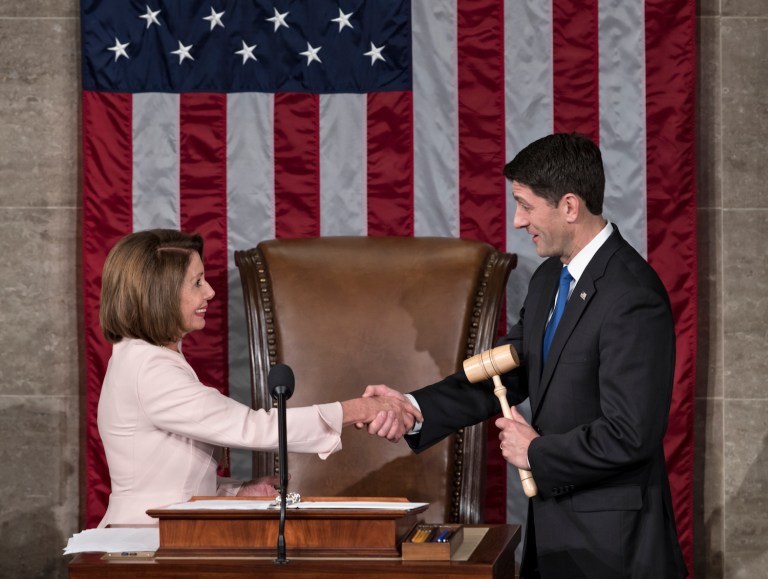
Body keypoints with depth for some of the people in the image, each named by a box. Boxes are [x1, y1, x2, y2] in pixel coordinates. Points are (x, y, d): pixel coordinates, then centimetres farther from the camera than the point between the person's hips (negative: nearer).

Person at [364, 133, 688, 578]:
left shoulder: (633, 298, -21)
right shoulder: (550, 278, 9)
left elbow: (630, 435, -24)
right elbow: (508, 372, 11)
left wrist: (536, 453, -12)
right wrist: (414, 408, -1)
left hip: (610, 540, -8)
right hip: (555, 526, 8)